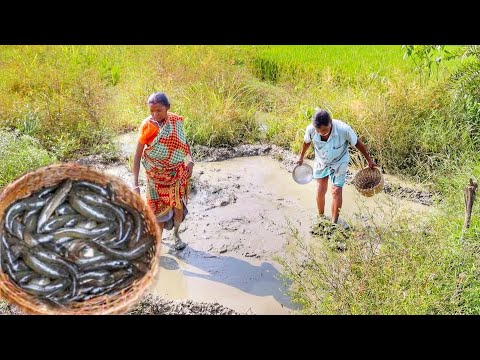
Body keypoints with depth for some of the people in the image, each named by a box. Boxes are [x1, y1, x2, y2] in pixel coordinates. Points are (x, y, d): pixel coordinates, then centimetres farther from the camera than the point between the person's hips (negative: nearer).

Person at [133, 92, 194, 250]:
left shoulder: (176, 120, -10)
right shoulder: (147, 125, -18)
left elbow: (183, 141, 8)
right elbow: (138, 154, -16)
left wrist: (189, 159, -8)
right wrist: (135, 183, -22)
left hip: (177, 172, 2)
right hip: (157, 175, -2)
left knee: (178, 206, 10)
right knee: (159, 208, 9)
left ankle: (176, 233, 36)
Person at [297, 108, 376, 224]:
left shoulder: (344, 129, -36)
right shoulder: (310, 129, -29)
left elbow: (357, 143, -16)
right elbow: (307, 142, -4)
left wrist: (369, 160, -5)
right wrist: (301, 157, 13)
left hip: (339, 162, -2)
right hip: (321, 162, 2)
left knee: (336, 191, -7)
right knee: (320, 190, 4)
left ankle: (334, 223, 4)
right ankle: (321, 217, 25)